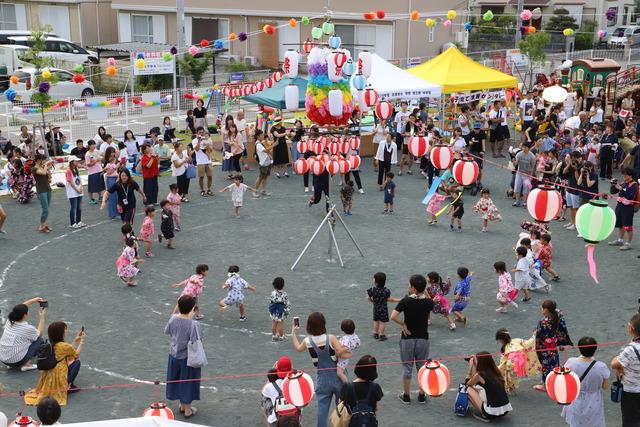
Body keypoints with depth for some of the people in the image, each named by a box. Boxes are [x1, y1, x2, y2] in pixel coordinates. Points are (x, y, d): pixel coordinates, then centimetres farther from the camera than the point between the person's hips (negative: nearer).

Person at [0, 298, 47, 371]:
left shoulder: (9, 322, -3)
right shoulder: (27, 328, -19)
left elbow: (19, 308, 17)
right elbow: (40, 333, 5)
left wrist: (33, 300, 15)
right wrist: (42, 318, 11)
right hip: (16, 361, -7)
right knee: (40, 340, 8)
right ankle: (25, 364, 2)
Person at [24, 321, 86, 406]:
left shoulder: (51, 345, 7)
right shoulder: (64, 346, -16)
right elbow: (77, 355, 2)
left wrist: (75, 340, 23)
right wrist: (82, 341, 10)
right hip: (58, 379, -8)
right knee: (77, 362, 10)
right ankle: (68, 386, 7)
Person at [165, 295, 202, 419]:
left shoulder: (173, 318, -13)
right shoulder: (193, 324, -28)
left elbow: (167, 331, 5)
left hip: (174, 355, 5)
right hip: (187, 357, -5)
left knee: (178, 380, 23)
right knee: (187, 382, 14)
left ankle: (182, 405, 40)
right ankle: (187, 410, 29)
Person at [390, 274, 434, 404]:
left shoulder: (406, 301, -16)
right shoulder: (428, 302, -9)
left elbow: (393, 316, -24)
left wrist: (403, 325, -9)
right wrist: (424, 293, 7)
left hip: (407, 339, -2)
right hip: (423, 339, 2)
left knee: (407, 367, 10)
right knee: (422, 367, 14)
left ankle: (406, 396, 19)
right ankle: (422, 395, 21)